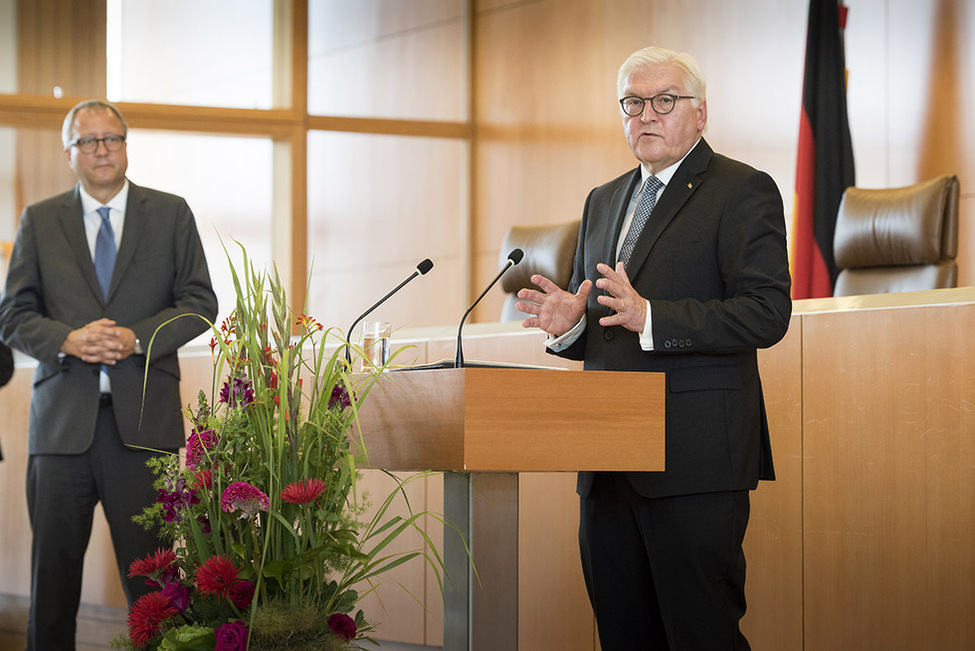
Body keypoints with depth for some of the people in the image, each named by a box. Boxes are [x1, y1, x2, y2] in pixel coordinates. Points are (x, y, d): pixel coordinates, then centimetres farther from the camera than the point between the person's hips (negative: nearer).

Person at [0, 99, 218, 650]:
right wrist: (68, 341, -12)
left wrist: (136, 338, -10)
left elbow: (200, 303, 6)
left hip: (143, 418, -1)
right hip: (63, 417, 1)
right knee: (53, 569, 4)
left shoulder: (171, 214, 10)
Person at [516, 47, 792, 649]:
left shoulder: (744, 191, -2)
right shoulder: (603, 201, 21)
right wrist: (568, 325, 1)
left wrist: (650, 317, -23)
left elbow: (766, 312, -13)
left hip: (696, 461, -7)